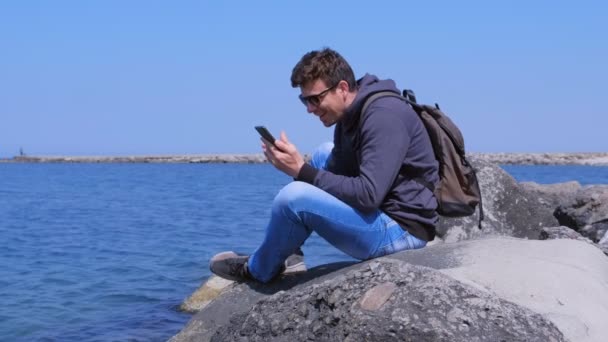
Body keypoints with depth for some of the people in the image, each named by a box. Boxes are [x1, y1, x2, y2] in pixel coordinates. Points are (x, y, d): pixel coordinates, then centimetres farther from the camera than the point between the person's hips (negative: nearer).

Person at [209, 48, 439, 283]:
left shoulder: (384, 117, -20)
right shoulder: (350, 116, 10)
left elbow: (368, 194, -28)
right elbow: (338, 176, 7)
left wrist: (302, 171, -23)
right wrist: (296, 164, -11)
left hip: (404, 229, -10)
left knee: (294, 196, -22)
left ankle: (257, 270, 8)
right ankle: (284, 249, 20)